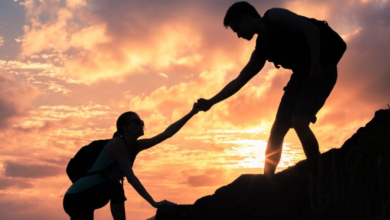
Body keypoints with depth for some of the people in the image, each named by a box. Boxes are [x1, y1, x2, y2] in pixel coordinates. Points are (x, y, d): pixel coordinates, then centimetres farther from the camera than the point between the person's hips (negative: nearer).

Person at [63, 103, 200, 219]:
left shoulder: (136, 146, 6)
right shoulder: (117, 143, -18)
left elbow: (167, 133, 5)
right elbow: (130, 177, -26)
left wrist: (192, 113, 2)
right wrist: (153, 202, -29)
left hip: (89, 197, 9)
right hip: (77, 197, -9)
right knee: (115, 189, -27)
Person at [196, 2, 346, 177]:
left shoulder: (274, 16, -8)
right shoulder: (261, 49, 13)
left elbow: (311, 29, -17)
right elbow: (239, 81, 16)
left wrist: (315, 65, -26)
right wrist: (211, 102, 12)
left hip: (321, 68, -8)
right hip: (303, 73, 8)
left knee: (298, 121, -24)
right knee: (277, 130, 3)